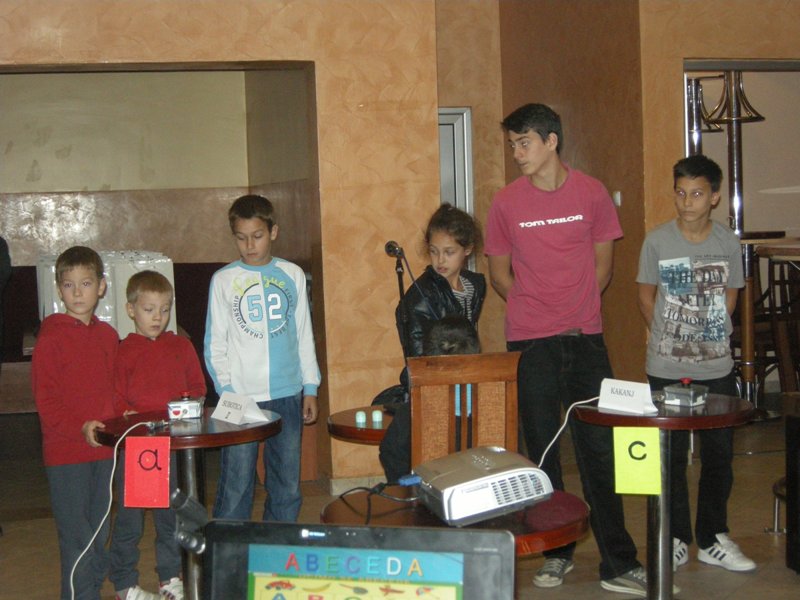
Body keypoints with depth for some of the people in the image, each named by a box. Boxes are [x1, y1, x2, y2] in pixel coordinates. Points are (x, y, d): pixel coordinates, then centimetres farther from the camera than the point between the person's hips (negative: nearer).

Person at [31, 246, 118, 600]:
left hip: (105, 449, 6)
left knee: (99, 532, 16)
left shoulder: (108, 335, 9)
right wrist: (81, 427, -22)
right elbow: (45, 399, -12)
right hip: (66, 452, -6)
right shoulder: (50, 339, -9)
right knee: (77, 537, -2)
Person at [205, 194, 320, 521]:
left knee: (287, 485, 11)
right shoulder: (224, 280, 0)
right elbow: (214, 344, 1)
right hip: (241, 396, -2)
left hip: (287, 395, 3)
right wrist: (227, 391, -8)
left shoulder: (292, 275, 5)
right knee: (236, 485, -2)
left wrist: (310, 387, 9)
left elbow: (304, 335, 11)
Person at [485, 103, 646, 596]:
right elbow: (500, 274, 8)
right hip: (531, 343, 0)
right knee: (543, 451, 7)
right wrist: (538, 309, 0)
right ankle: (556, 552, 22)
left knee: (599, 450, 3)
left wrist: (575, 308, 1)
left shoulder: (592, 193, 1)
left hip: (585, 338, 0)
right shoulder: (507, 202, 0)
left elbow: (603, 263, 9)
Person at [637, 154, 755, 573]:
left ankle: (712, 538, 23)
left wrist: (710, 337, 5)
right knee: (670, 457, 5)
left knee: (719, 455, 9)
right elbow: (646, 298, 5)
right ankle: (675, 539, 18)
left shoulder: (728, 243, 0)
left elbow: (729, 297, 10)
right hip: (667, 369, -2)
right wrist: (670, 339, 5)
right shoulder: (657, 241, -5)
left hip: (717, 368, 2)